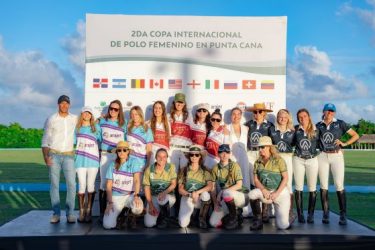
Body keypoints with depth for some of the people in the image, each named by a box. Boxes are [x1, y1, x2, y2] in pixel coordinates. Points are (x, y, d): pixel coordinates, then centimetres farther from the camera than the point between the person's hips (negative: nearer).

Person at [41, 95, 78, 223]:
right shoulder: (51, 120, 0)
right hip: (54, 155, -1)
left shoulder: (75, 119, 6)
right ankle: (56, 214, 7)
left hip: (68, 155, 1)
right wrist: (45, 156, -11)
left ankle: (70, 213, 1)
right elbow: (45, 140, 0)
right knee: (54, 184, 1)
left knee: (71, 184, -7)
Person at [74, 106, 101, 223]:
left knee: (90, 185, -1)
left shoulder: (96, 127, 9)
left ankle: (89, 211, 5)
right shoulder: (77, 128, 11)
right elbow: (72, 142, 14)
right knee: (82, 185, -1)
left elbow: (102, 140, 8)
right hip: (80, 160, 1)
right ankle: (81, 212, 5)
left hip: (93, 159, 0)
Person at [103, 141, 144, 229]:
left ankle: (131, 216, 3)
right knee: (108, 225, -18)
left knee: (138, 208, -36)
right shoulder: (113, 165, 1)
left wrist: (136, 195, -32)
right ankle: (118, 213, 18)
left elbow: (137, 180, -16)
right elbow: (109, 185, 1)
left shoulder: (133, 163, -5)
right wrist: (110, 202, -9)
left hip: (130, 195, -1)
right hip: (115, 196, 1)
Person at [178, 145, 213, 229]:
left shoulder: (205, 171, 1)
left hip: (200, 199, 0)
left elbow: (210, 186, -14)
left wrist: (197, 192, -27)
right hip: (187, 197, 0)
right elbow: (180, 189, 2)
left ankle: (202, 219, -11)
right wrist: (190, 194, -16)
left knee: (205, 194, -37)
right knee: (183, 224, -21)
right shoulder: (184, 170, 4)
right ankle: (193, 212, 15)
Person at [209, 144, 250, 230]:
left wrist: (222, 192, -24)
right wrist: (215, 203, -5)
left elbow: (239, 185, -17)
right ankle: (236, 214, 14)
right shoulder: (216, 168, 2)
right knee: (213, 222, -9)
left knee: (226, 193, -38)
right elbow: (213, 187, 4)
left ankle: (234, 216, -12)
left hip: (240, 196, -4)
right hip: (225, 201, 4)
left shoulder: (234, 166, -10)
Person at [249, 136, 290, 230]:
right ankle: (258, 220, -10)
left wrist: (276, 193, -16)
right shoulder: (258, 162, 3)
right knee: (252, 194, -30)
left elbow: (285, 178, -9)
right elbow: (256, 180, 2)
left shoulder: (278, 160, -8)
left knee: (282, 225, -10)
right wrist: (263, 190, -17)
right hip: (265, 192, 3)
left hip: (280, 192, -3)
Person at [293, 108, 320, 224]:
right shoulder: (296, 130, 2)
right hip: (298, 160, 0)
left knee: (312, 189, 3)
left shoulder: (315, 130, 1)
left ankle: (311, 214, 11)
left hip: (312, 160, 0)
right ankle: (300, 214, 8)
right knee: (298, 188, 1)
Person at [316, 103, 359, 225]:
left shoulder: (340, 123, 2)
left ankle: (343, 215, 0)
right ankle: (326, 213, 10)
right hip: (322, 157, 2)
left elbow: (356, 135, 4)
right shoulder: (318, 126, 7)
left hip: (337, 156, -2)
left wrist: (344, 143, -7)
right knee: (323, 186, 2)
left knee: (339, 186, -6)